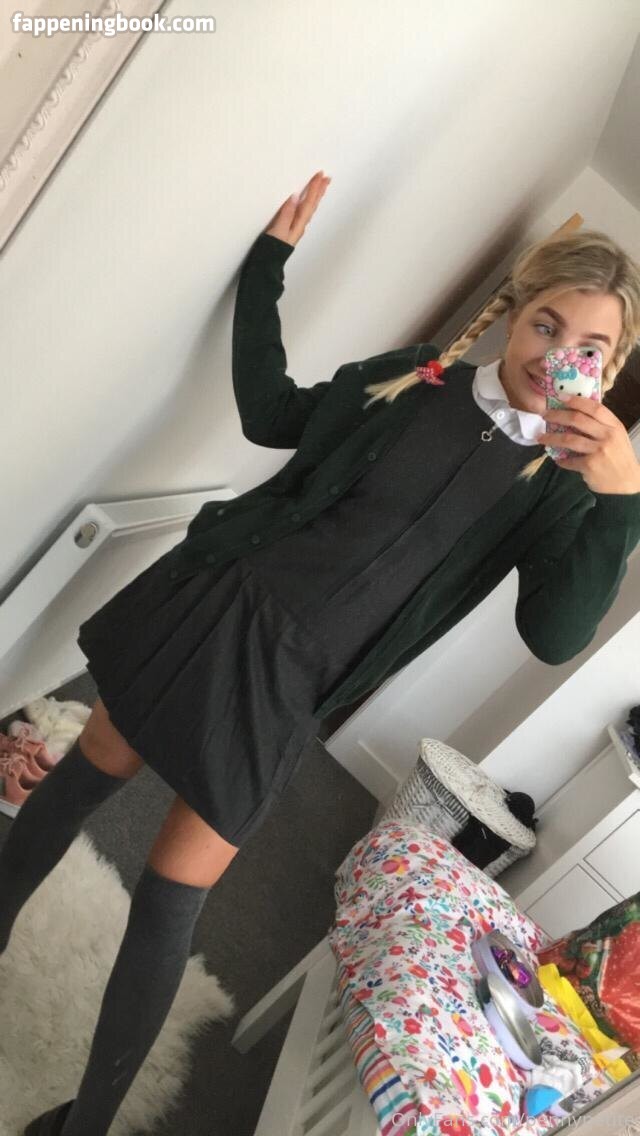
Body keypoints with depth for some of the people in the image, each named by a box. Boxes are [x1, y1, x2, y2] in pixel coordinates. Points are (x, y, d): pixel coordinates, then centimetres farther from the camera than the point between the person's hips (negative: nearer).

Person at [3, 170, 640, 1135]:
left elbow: (556, 633, -15)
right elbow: (271, 413, 8)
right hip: (217, 602, 3)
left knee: (172, 900, 4)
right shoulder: (417, 375, 1)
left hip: (284, 681, -2)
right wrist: (270, 262, 6)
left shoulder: (555, 484, -2)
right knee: (85, 774, 17)